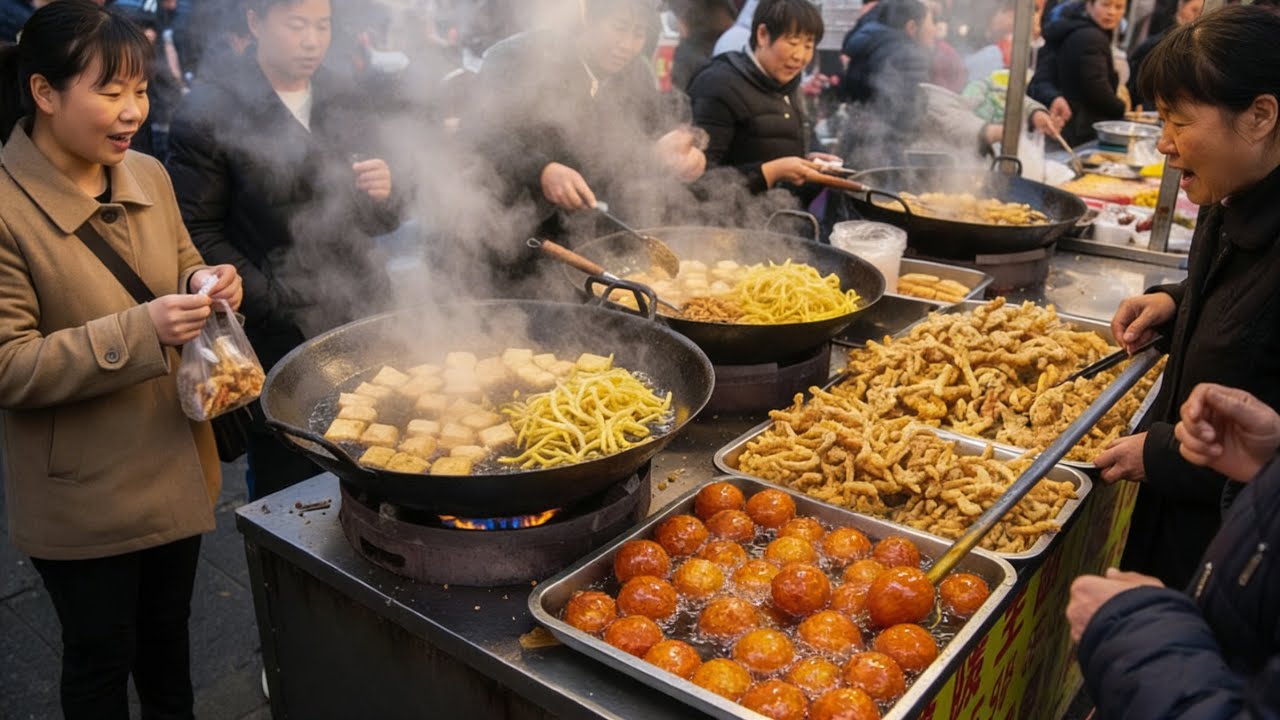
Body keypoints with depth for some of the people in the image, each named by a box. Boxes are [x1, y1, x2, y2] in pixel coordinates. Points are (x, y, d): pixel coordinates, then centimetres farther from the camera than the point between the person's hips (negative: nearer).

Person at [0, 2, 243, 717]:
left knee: (168, 631, 25)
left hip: (177, 468, 6)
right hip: (84, 497, -5)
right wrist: (140, 330, -28)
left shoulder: (148, 174, -1)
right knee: (101, 655, 16)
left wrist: (206, 283, -9)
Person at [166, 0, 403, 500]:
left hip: (360, 325, 4)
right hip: (278, 341, -4)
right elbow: (198, 235, -5)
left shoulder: (346, 103, 11)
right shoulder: (209, 112, -4)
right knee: (289, 495, 6)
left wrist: (384, 196, -7)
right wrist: (278, 309, -12)